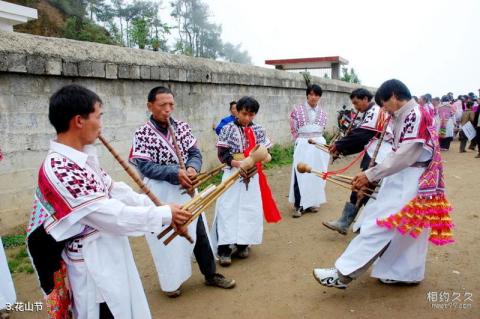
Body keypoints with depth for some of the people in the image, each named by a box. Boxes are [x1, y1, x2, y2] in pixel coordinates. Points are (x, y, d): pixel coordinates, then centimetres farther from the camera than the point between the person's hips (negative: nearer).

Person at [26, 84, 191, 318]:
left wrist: (163, 212, -3)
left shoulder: (82, 158, 3)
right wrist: (164, 214, -16)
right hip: (94, 268, -9)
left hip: (111, 257, 9)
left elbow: (116, 191, 4)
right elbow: (112, 216, -27)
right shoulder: (59, 170, -28)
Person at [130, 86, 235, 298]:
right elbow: (145, 166, -18)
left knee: (199, 233, 12)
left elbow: (195, 153, 2)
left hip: (187, 189, 4)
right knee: (166, 238, 9)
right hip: (160, 193, -4)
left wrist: (192, 168, -21)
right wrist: (176, 173, -28)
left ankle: (211, 274, 29)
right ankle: (171, 280, 30)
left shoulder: (182, 127, 3)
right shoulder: (142, 134, -11)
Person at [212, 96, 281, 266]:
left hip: (253, 175, 3)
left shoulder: (259, 130, 5)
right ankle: (224, 247, -1)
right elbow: (222, 153, -9)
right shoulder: (228, 129, -4)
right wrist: (236, 163, -24)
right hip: (232, 173, -3)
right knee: (228, 209, -6)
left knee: (250, 209, 6)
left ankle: (243, 243, 21)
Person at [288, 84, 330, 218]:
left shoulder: (322, 113, 7)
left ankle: (312, 202, 21)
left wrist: (314, 139, 9)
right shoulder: (297, 110, -3)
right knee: (300, 176, -6)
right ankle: (299, 205, 1)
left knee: (316, 175, 8)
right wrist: (303, 140, 6)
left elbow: (321, 130, 16)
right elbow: (294, 130, 2)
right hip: (302, 146, -3)